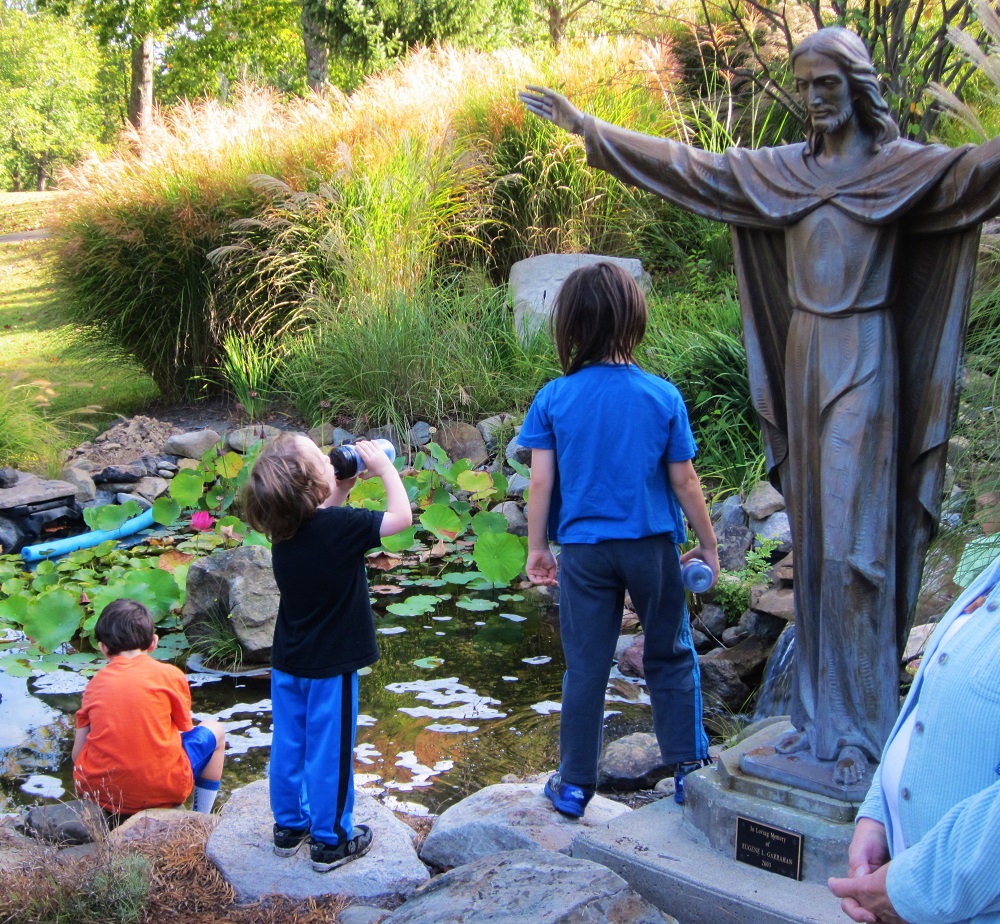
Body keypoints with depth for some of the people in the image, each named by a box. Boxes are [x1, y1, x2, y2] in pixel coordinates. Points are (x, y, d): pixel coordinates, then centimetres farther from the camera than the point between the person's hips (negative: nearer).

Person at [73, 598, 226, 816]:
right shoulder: (170, 675, 0)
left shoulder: (94, 684, 6)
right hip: (160, 792, -4)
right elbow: (187, 730, 11)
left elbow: (77, 755, 5)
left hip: (100, 793, 4)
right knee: (215, 731, 21)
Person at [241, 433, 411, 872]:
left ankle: (289, 825, 33)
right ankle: (331, 840, 18)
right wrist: (383, 466, -7)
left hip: (287, 663, 6)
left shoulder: (284, 530, -4)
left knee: (288, 744, 17)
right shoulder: (339, 525, -25)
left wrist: (341, 490, 8)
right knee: (329, 751, 6)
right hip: (330, 666, -6)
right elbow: (401, 517, -16)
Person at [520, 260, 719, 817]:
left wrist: (537, 547, 8)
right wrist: (708, 544, 9)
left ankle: (575, 785, 20)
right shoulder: (662, 396, -8)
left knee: (586, 667, 10)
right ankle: (689, 766, 25)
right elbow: (684, 482, -3)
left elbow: (541, 482, -5)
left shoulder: (554, 399, -8)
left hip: (584, 550, 1)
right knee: (671, 657, 17)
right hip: (652, 545, 0)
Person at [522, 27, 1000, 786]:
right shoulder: (781, 170, 11)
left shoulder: (903, 167, -2)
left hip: (862, 365, -5)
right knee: (813, 541, 9)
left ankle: (862, 730, 4)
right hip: (801, 360, 5)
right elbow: (687, 165, 14)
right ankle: (820, 715, 20)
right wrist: (588, 127, 15)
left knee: (854, 540, -6)